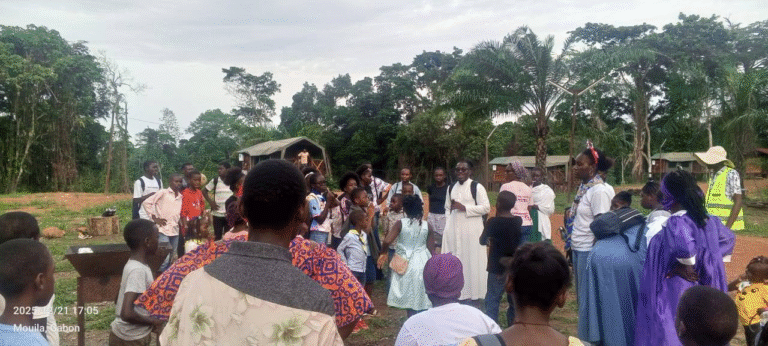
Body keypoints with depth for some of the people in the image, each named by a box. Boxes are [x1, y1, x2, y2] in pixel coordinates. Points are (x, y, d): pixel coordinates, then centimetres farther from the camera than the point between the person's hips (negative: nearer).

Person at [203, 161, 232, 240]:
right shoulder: (215, 180, 1)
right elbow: (204, 191, 9)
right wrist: (210, 202, -3)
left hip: (229, 215, 0)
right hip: (217, 214, 0)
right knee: (217, 237, 5)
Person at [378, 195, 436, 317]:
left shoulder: (401, 223, -9)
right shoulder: (427, 226, -3)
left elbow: (387, 241, -18)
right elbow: (431, 248, -1)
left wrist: (383, 253, 2)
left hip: (406, 263, -1)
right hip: (422, 263, 1)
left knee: (409, 295, 11)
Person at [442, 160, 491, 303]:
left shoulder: (477, 187, -5)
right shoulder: (451, 188, 13)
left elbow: (486, 207, -10)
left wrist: (464, 208, -16)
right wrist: (448, 224, 9)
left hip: (471, 229, -5)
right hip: (454, 230, 5)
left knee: (471, 260, -1)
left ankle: (472, 293, 10)